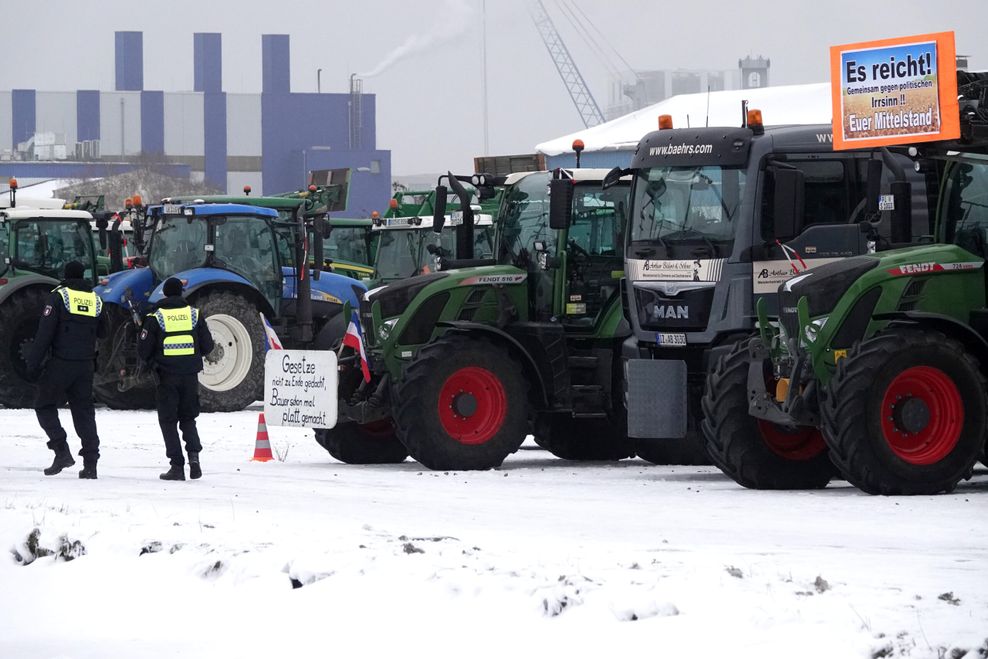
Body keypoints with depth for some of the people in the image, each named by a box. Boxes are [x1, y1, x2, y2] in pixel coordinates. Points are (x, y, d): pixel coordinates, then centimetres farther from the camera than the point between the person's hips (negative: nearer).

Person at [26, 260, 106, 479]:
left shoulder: (59, 296, -6)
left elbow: (44, 332, -11)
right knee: (84, 411, 9)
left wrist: (33, 362, -9)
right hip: (86, 366, 4)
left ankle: (61, 451, -9)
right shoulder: (95, 299, 8)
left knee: (45, 406, 8)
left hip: (61, 363, -4)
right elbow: (102, 333, 20)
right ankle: (90, 463, 3)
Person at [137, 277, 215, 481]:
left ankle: (177, 465, -1)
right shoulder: (194, 314, 3)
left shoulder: (155, 317, -4)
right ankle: (193, 454, -6)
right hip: (190, 374, 2)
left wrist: (153, 362, 18)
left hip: (167, 375, -2)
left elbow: (143, 350, -3)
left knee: (168, 420, 6)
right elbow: (207, 346, 6)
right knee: (188, 418, 16)